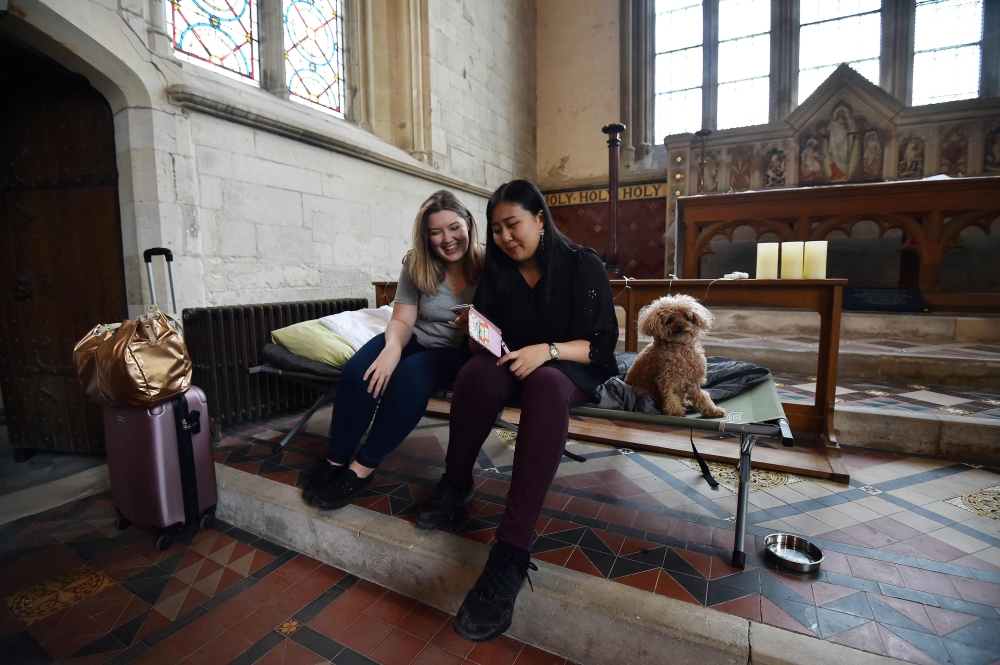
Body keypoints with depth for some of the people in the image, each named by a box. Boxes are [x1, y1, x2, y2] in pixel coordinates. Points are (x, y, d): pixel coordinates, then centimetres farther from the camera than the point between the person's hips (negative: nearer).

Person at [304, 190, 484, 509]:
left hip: (458, 350, -3)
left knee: (408, 379, -34)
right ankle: (335, 460, -3)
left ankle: (363, 468, -15)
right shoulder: (416, 265, -2)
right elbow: (401, 320, -4)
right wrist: (392, 348, -26)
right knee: (356, 372, -24)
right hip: (414, 339, 3)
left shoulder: (487, 265, -9)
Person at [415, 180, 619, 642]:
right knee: (477, 372, -32)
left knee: (546, 384, -39)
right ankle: (456, 481, -8)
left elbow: (602, 344, -10)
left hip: (571, 367, -3)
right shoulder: (498, 270, 6)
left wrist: (548, 350, -25)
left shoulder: (584, 266, -5)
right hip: (512, 363, 3)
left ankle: (511, 555, -40)